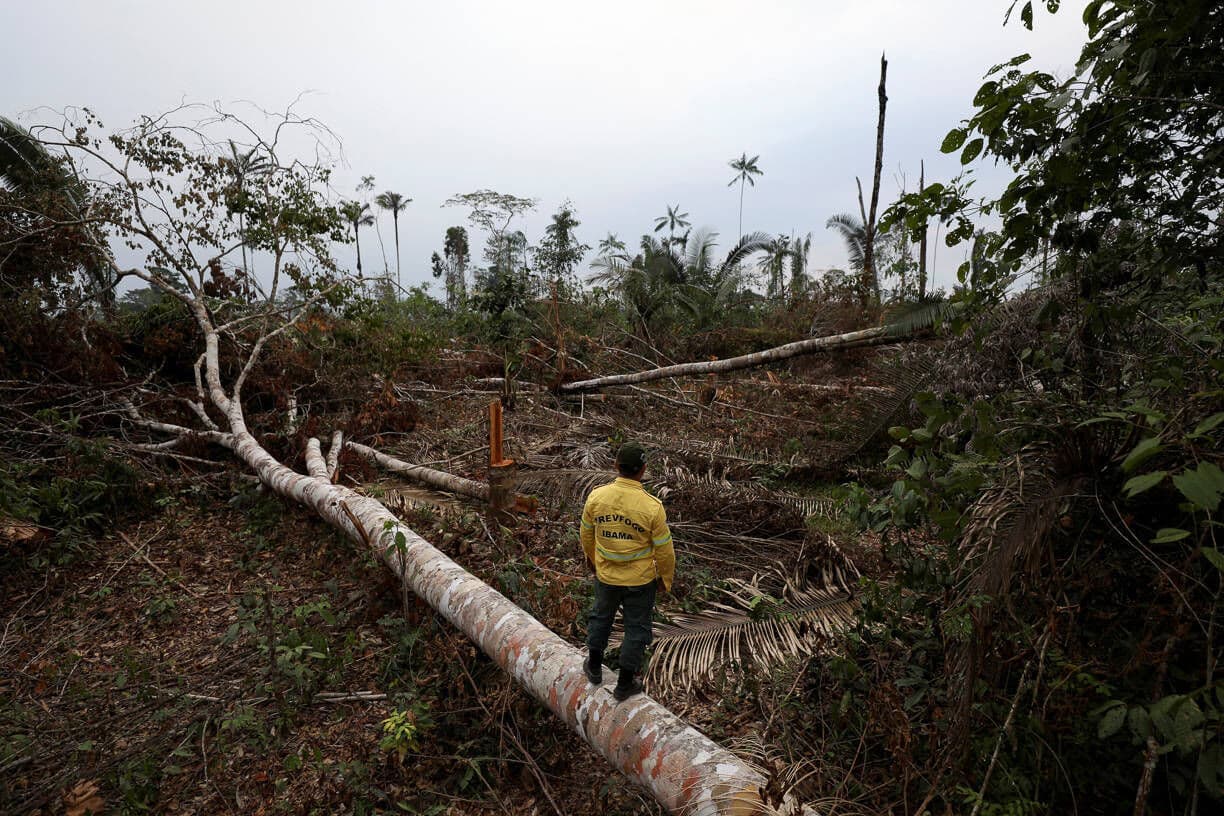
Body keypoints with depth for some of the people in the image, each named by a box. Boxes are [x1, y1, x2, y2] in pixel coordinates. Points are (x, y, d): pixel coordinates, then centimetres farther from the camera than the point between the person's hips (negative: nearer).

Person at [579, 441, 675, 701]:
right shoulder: (652, 507, -26)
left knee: (601, 616, 27)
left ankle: (595, 668, 47)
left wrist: (591, 556, 20)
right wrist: (666, 578, 3)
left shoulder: (596, 496, -16)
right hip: (640, 580, -3)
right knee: (636, 628, 18)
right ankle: (624, 684, 33)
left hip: (605, 575, 3)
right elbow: (664, 550, -15)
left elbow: (586, 533, 1)